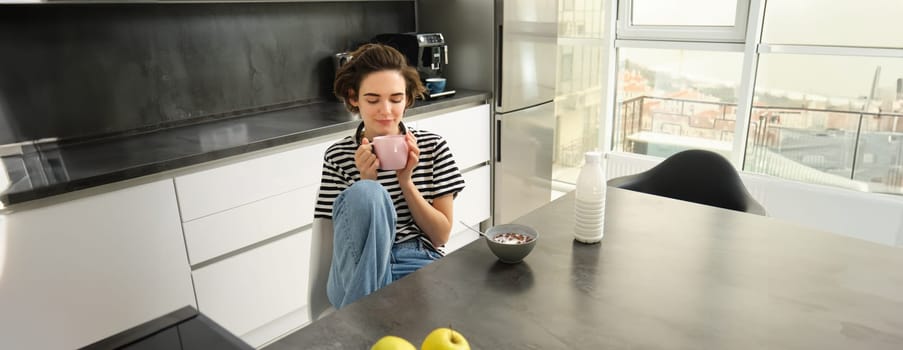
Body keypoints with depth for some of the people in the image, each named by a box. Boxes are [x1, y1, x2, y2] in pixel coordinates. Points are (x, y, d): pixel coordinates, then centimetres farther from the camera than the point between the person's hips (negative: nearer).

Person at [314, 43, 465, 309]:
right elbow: (343, 234, 2)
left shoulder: (433, 147, 6)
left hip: (419, 265, 0)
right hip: (358, 274, 1)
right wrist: (366, 183, -12)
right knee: (365, 195, -29)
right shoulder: (338, 156, 5)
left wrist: (406, 180, -9)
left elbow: (441, 235, 4)